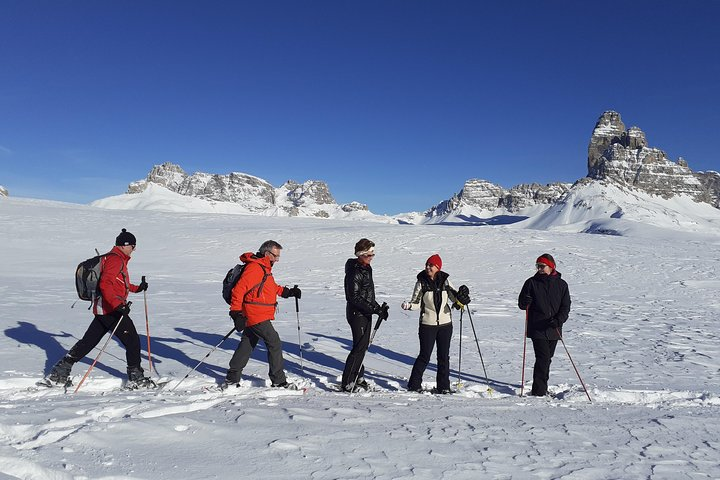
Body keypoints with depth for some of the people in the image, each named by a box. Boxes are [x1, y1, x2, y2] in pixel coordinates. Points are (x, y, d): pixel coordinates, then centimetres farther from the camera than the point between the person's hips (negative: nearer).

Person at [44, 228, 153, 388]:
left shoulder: (117, 259, 19)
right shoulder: (115, 259, -13)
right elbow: (105, 284, -24)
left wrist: (137, 288, 31)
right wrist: (118, 305, -32)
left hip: (102, 309, 10)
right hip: (111, 310, -10)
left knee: (88, 342, 15)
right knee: (133, 341, -2)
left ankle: (60, 372, 20)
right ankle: (136, 378, 5)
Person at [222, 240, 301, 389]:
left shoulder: (264, 268, 16)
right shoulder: (254, 268, -17)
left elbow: (272, 287, 30)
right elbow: (239, 289, -22)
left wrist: (288, 292, 18)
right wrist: (236, 313, -23)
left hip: (253, 316, 10)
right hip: (257, 317, -10)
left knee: (247, 346, 16)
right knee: (275, 344, -4)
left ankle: (232, 379, 25)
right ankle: (278, 381, 5)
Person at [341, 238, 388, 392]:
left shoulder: (366, 268, 10)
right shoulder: (354, 272, -21)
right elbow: (355, 298, -24)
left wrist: (378, 307, 14)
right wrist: (375, 310, -25)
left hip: (365, 313, 9)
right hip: (357, 314, -9)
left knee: (363, 346, 17)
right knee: (360, 347, -6)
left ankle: (358, 377, 31)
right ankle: (347, 383, 2)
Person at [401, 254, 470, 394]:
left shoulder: (445, 280, 0)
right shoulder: (421, 282, -5)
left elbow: (454, 298, 3)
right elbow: (417, 303, -3)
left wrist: (461, 297, -18)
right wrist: (408, 305, -24)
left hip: (445, 324, 3)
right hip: (427, 324, -3)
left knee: (444, 356, 9)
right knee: (424, 356, 0)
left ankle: (443, 386, 21)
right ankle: (414, 385, 14)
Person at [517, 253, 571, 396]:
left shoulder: (561, 284, 4)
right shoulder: (531, 283, 1)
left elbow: (566, 306, 2)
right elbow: (521, 304, 4)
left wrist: (558, 320, -16)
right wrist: (526, 302, -20)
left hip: (554, 329, 3)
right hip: (537, 328, -3)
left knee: (547, 359, 13)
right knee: (543, 358, -12)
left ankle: (542, 388, 28)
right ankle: (538, 391, -7)